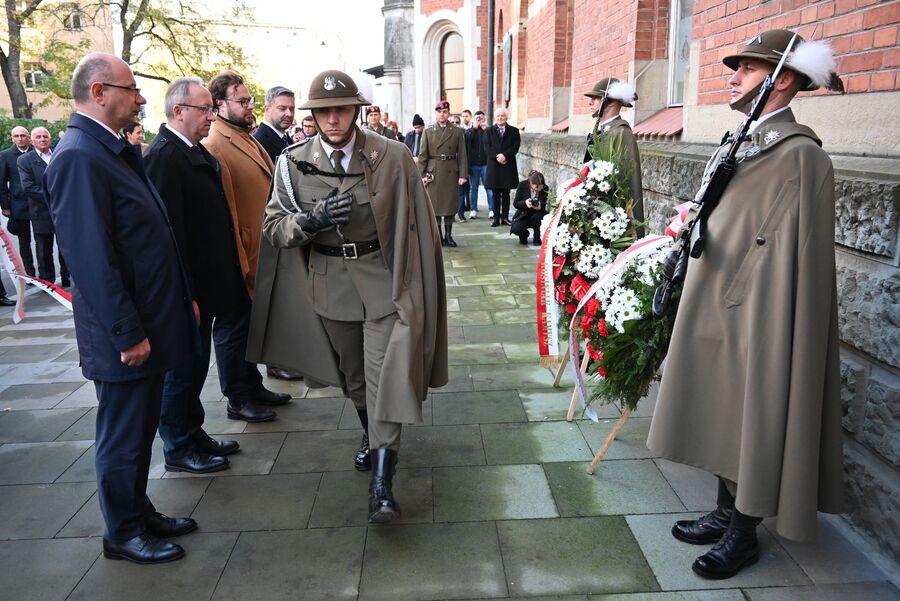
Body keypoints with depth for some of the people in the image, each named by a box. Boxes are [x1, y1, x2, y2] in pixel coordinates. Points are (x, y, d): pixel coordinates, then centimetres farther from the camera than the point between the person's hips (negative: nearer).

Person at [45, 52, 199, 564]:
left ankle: (140, 512, 37)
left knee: (141, 429, 20)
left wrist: (183, 299, 16)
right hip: (126, 333, -9)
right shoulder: (79, 157, -19)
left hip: (152, 322, 9)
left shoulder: (116, 151, 12)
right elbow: (92, 258, -23)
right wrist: (128, 333, -21)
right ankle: (124, 534, 25)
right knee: (123, 436, 7)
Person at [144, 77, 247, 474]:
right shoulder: (163, 156, -18)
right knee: (184, 368, 4)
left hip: (208, 283, 9)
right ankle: (179, 449, 20)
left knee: (193, 366, 19)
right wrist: (186, 295, -23)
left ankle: (193, 436, 33)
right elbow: (168, 231, -23)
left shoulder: (195, 152, 12)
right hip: (188, 291, -9)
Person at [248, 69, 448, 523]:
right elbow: (274, 225, 2)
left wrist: (415, 287, 0)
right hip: (330, 284, 3)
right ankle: (371, 435, 46)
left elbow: (417, 224, -1)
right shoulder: (293, 162, -2)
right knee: (351, 372, 19)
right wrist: (312, 220, -20)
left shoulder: (392, 157, -8)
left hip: (383, 280, -3)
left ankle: (382, 483, -5)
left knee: (386, 374, -11)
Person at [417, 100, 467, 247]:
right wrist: (422, 175, -5)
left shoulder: (457, 132, 5)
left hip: (451, 173, 0)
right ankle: (438, 236, 9)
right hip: (433, 173, 0)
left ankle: (448, 235, 14)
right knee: (434, 205, 1)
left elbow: (462, 155, 1)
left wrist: (463, 174, -7)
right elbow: (423, 155, 3)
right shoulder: (428, 132, 6)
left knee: (450, 204, 3)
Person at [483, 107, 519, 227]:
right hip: (493, 166, 0)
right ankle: (496, 218, 6)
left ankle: (505, 217, 8)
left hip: (508, 166, 0)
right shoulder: (489, 131, 9)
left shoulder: (514, 131, 8)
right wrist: (497, 157, -15)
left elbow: (515, 147, -3)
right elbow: (487, 148, -1)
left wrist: (505, 155, -17)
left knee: (506, 194, 3)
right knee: (495, 194, 2)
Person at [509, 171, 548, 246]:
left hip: (536, 216, 1)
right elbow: (515, 203, -10)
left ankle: (537, 239, -7)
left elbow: (545, 206, -8)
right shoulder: (522, 185, -16)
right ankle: (524, 235, 11)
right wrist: (525, 203, -32)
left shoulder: (545, 188, -15)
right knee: (516, 229, -30)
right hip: (523, 215, -1)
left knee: (538, 216, -35)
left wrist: (540, 206, -34)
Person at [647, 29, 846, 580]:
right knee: (724, 417, 17)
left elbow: (792, 256, -20)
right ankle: (727, 513, 34)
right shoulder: (744, 144, 11)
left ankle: (744, 535, 23)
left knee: (754, 422, 6)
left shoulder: (800, 154, -16)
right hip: (718, 310, 9)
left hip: (757, 318, -9)